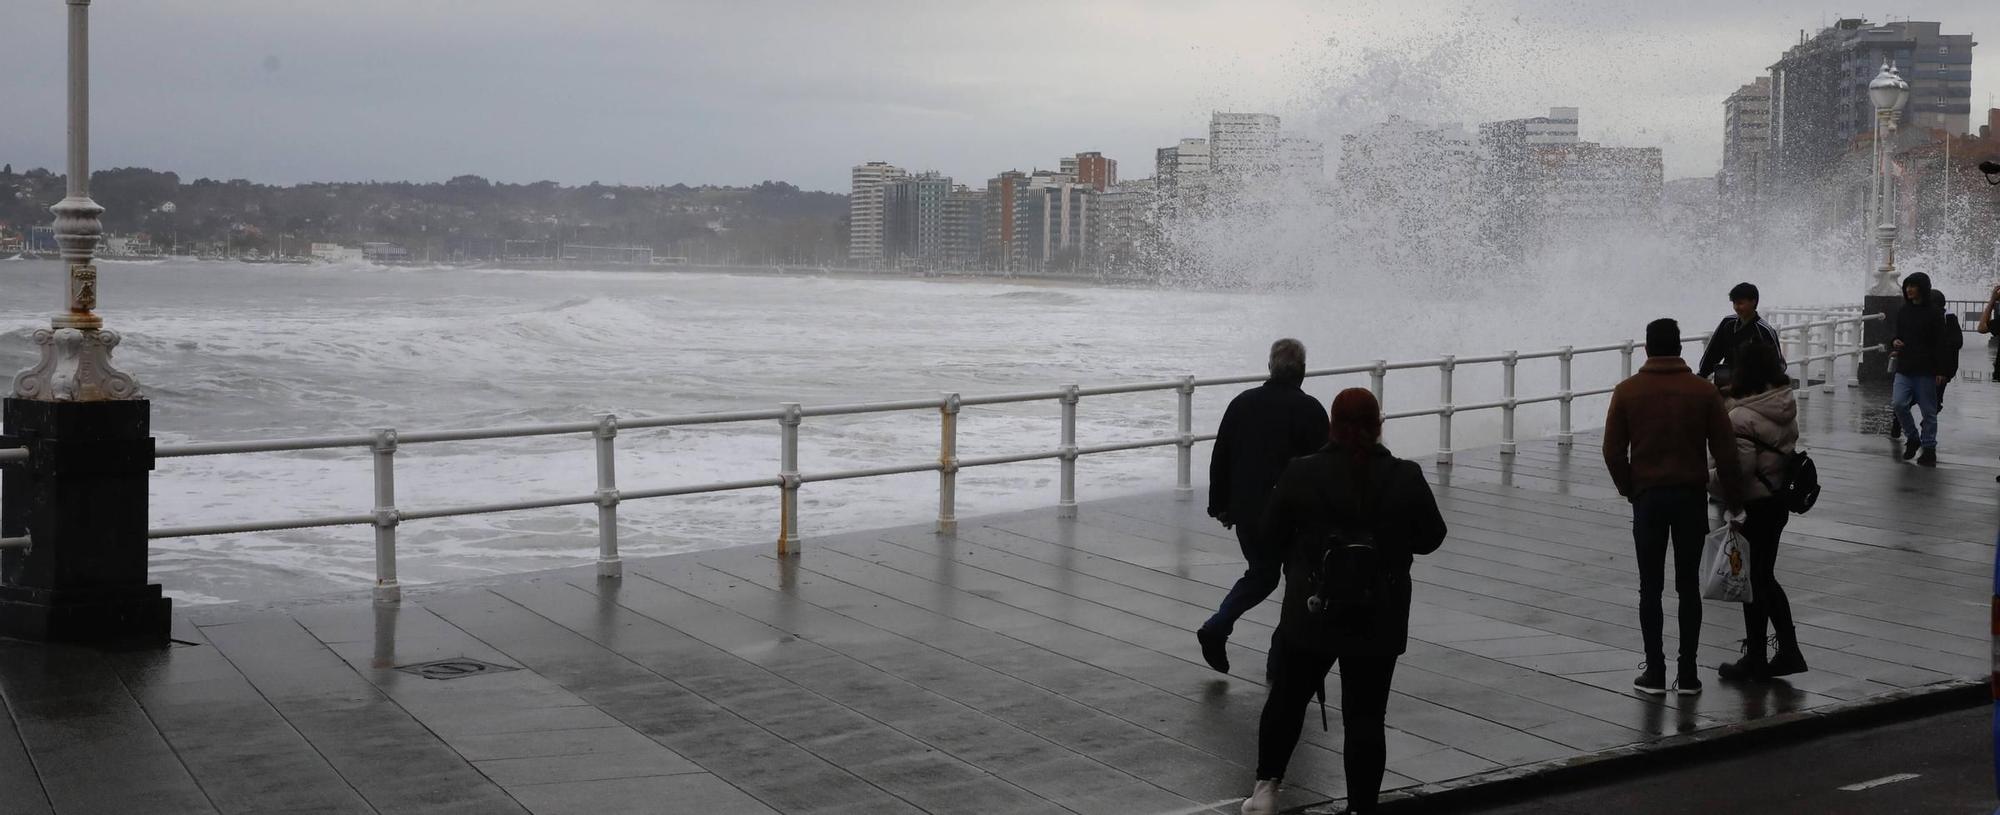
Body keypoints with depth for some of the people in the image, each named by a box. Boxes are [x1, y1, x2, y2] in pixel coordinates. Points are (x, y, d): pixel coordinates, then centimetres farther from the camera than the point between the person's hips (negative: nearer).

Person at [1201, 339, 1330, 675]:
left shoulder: (1242, 403, 4)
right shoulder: (1310, 410, -10)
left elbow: (1220, 458, 7)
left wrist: (1220, 505, 15)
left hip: (1247, 511, 5)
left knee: (1261, 574, 21)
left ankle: (1216, 627, 2)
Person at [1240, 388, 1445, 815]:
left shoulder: (1301, 474, -7)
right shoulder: (1406, 478, -7)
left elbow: (1273, 533, 2)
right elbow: (1430, 538, 2)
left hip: (1311, 614, 0)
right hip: (1379, 621, 0)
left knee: (1287, 699, 17)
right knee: (1365, 716, 5)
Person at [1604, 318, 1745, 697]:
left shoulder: (1627, 392, -3)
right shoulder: (1704, 391, -1)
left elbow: (1613, 451, -3)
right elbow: (1725, 451, -1)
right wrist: (1733, 499, 7)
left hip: (1648, 497, -1)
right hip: (1691, 496, 1)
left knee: (1651, 587, 6)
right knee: (1689, 586, 8)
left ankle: (1654, 672, 6)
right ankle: (1688, 673, 9)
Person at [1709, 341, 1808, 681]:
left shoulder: (1742, 417, -22)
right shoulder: (1785, 406, 3)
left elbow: (1740, 468, -26)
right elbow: (1786, 448, 10)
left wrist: (1712, 486, -10)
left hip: (1754, 505, -8)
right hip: (1779, 499, 8)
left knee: (1753, 581, 4)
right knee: (1766, 577, 19)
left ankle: (1755, 659, 15)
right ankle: (1788, 651, 20)